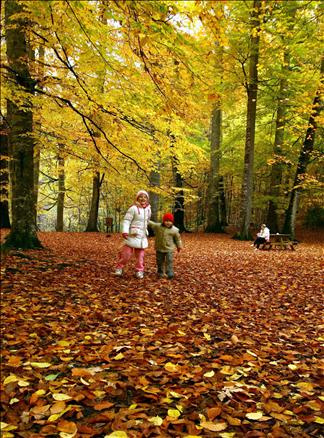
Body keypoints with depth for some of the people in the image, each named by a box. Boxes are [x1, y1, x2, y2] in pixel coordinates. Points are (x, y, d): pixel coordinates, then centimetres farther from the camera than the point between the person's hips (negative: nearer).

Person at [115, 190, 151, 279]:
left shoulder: (148, 209, 10)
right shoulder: (133, 208, -11)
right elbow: (126, 220, -15)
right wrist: (124, 231, -26)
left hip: (142, 236, 6)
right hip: (132, 235, -6)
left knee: (140, 255, 9)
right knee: (127, 253, -6)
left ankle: (139, 271, 20)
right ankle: (119, 268, 11)